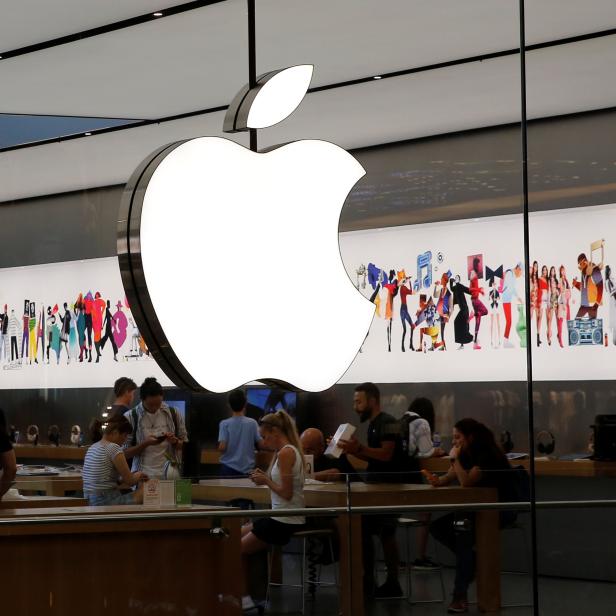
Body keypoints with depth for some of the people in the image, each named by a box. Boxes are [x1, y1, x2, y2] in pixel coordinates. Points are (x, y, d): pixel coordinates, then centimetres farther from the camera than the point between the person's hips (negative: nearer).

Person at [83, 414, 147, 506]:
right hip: (106, 503, -9)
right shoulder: (113, 448, -12)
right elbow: (130, 480, -7)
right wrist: (138, 475, 17)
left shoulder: (92, 448, 15)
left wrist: (136, 477, 21)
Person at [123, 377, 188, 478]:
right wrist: (146, 443, -16)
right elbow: (125, 453, -1)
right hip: (143, 476, -2)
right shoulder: (130, 417, -1)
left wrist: (175, 441, -8)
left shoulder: (173, 415, 6)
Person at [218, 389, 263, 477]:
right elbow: (261, 445, 0)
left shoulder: (225, 424, -6)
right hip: (247, 469, 1)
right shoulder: (252, 423, -3)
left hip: (229, 468, -1)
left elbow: (222, 447, -12)